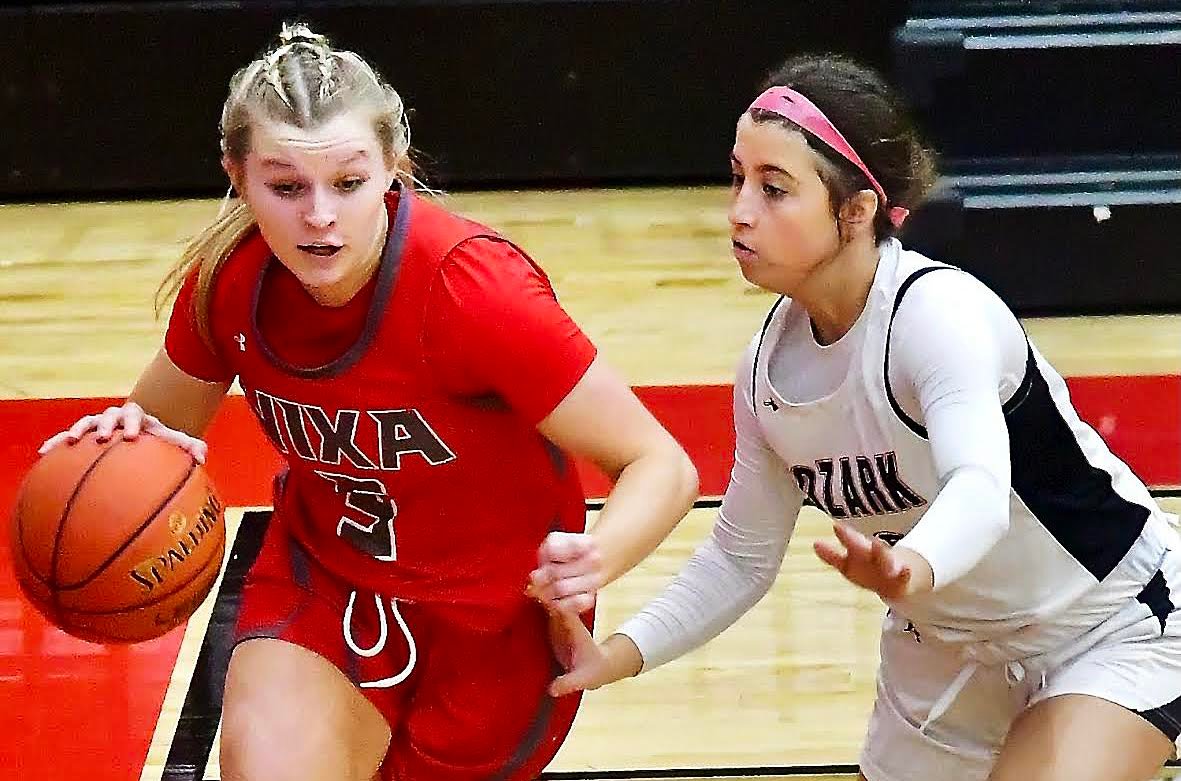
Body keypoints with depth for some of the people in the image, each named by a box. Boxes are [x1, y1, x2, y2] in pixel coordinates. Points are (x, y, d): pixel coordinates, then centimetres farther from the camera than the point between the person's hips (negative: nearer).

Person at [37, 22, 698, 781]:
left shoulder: (472, 285, -30)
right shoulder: (227, 280, -17)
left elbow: (662, 467, -25)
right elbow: (161, 430, 2)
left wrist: (595, 561, -47)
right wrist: (124, 442, -23)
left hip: (496, 604, -2)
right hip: (324, 578, 2)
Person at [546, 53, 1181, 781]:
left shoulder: (939, 310, -29)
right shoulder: (770, 366, -9)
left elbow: (981, 485, -47)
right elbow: (741, 557, 1)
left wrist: (914, 570, -68)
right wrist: (619, 656, -14)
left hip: (1112, 630, -7)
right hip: (952, 648, 7)